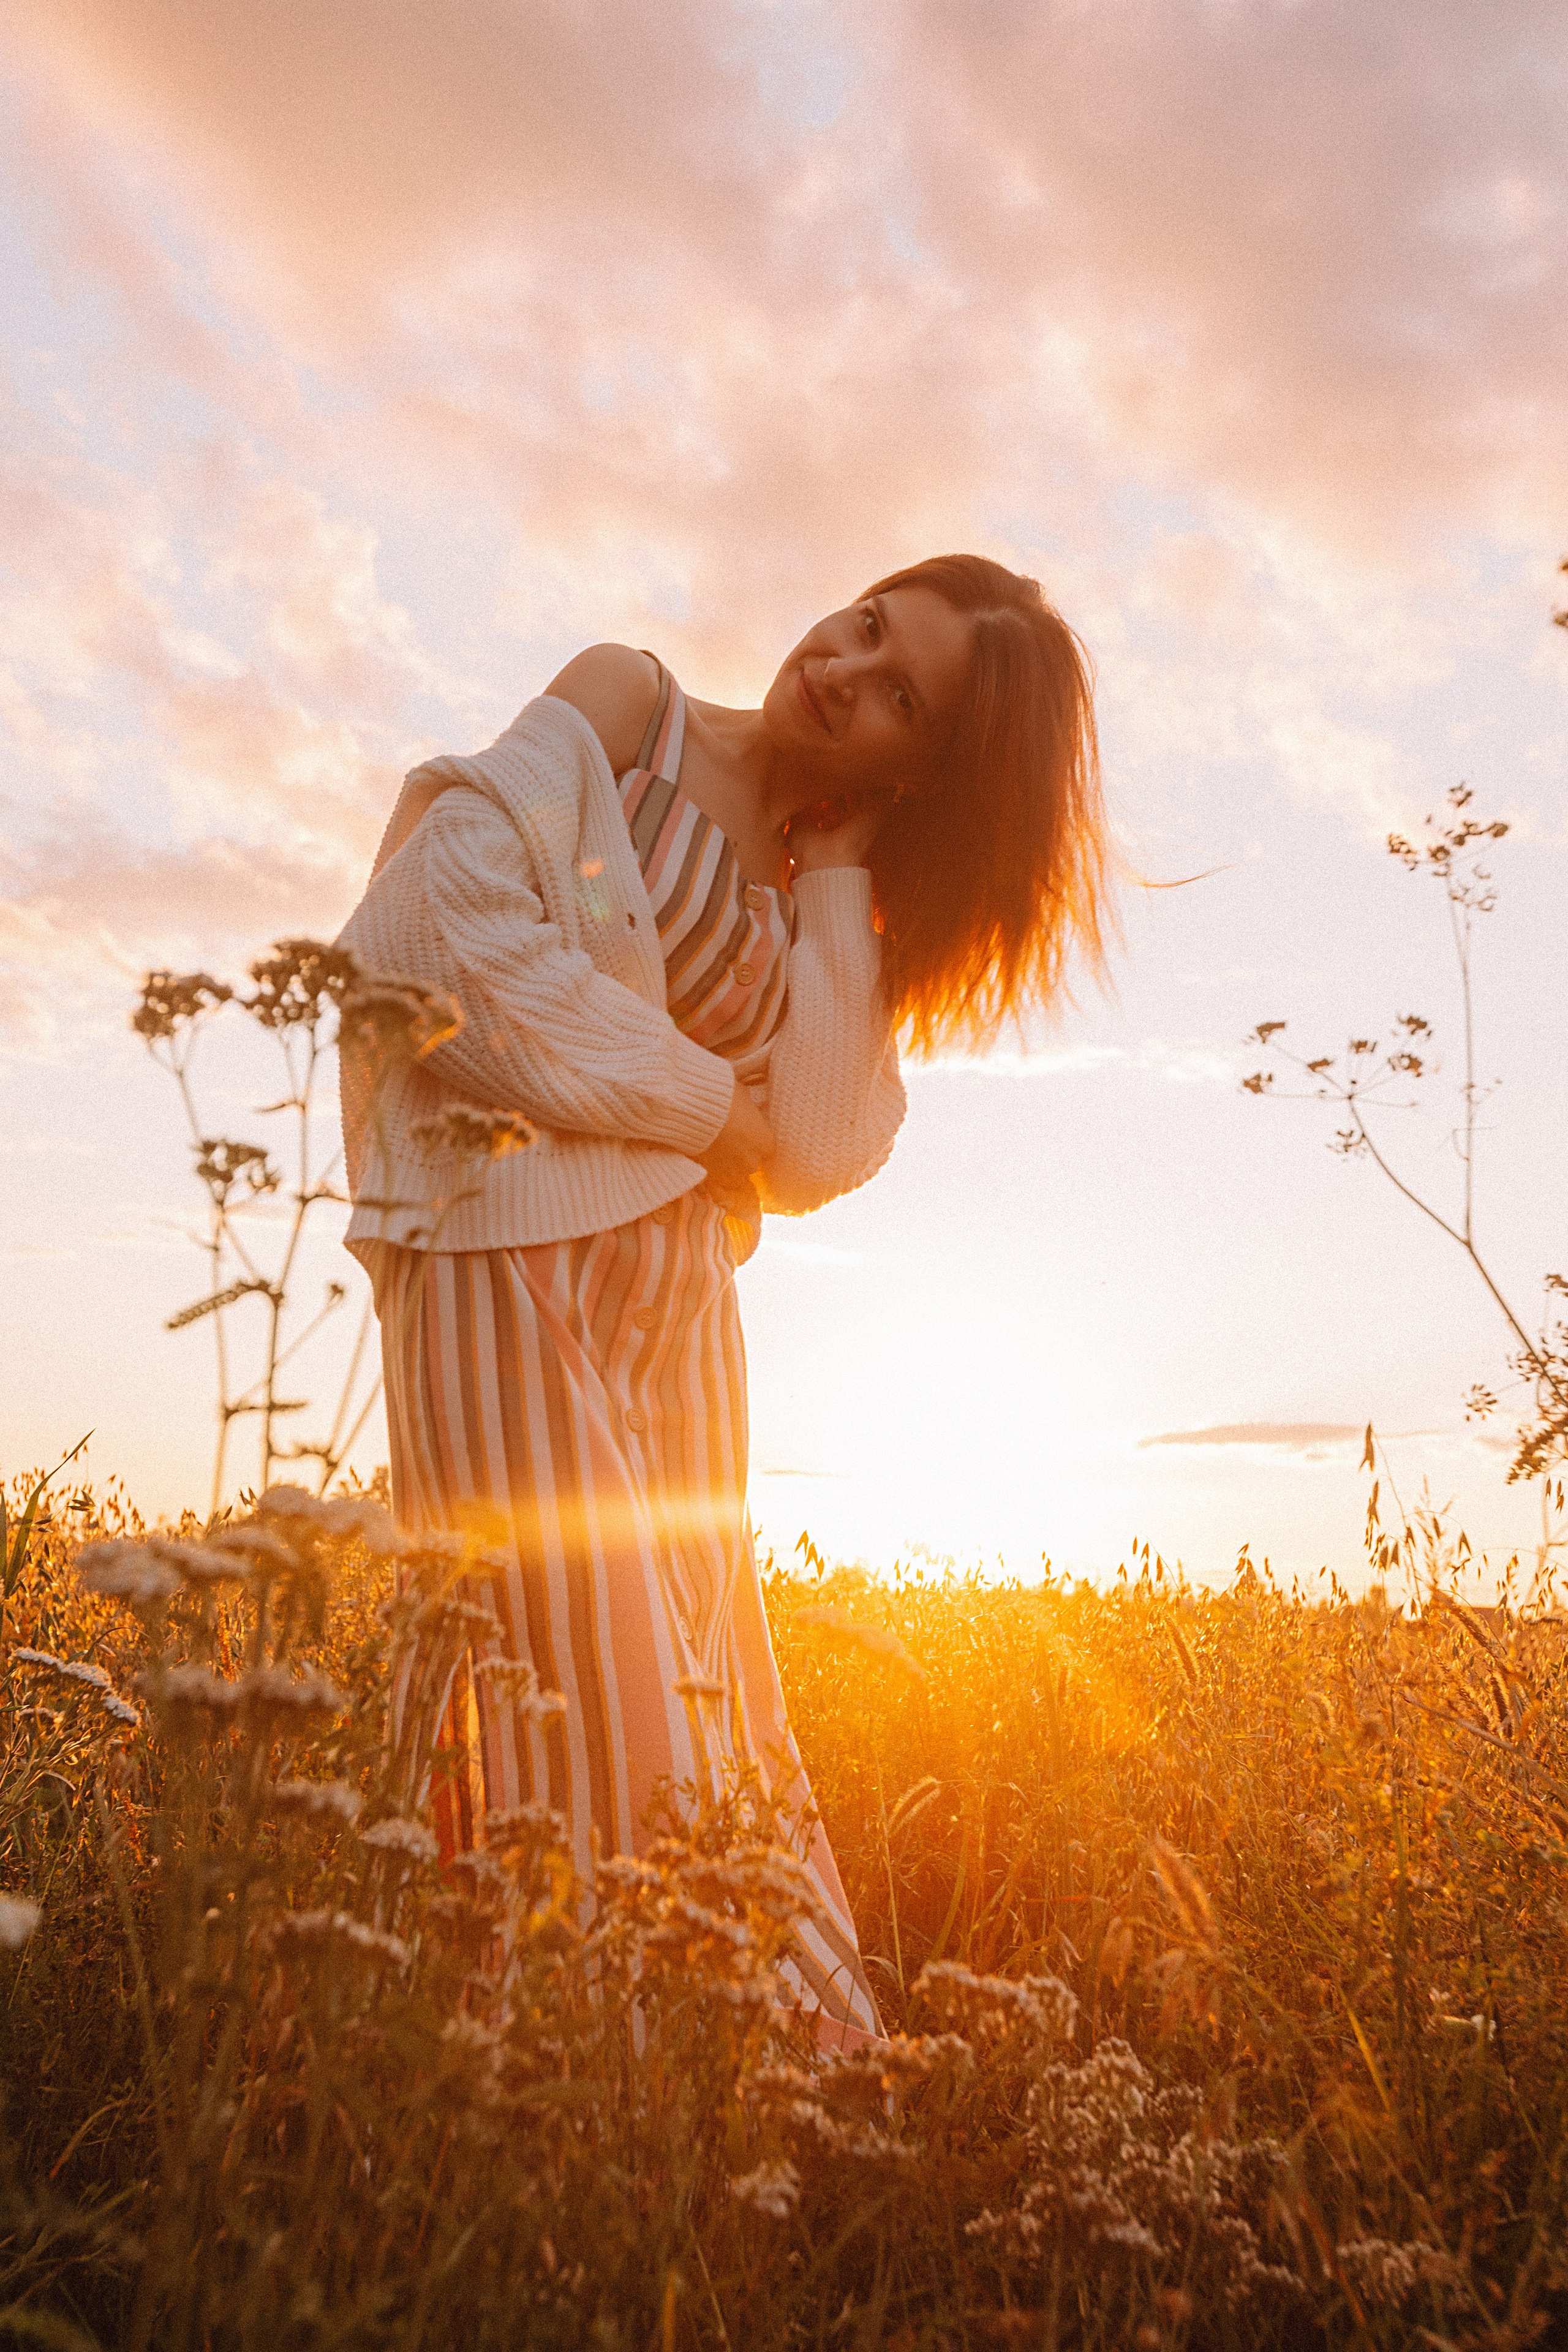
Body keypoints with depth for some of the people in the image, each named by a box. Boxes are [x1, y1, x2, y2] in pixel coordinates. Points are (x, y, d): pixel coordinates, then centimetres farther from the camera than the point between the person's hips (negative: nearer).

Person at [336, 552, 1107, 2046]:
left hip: (680, 1300, 6)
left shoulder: (830, 900, 14)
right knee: (589, 1695, -8)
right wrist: (706, 1101, -9)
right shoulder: (628, 700, 2)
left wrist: (842, 863, -2)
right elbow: (445, 908, -14)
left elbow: (817, 1153, -4)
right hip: (516, 1250, -5)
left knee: (693, 1697, 10)